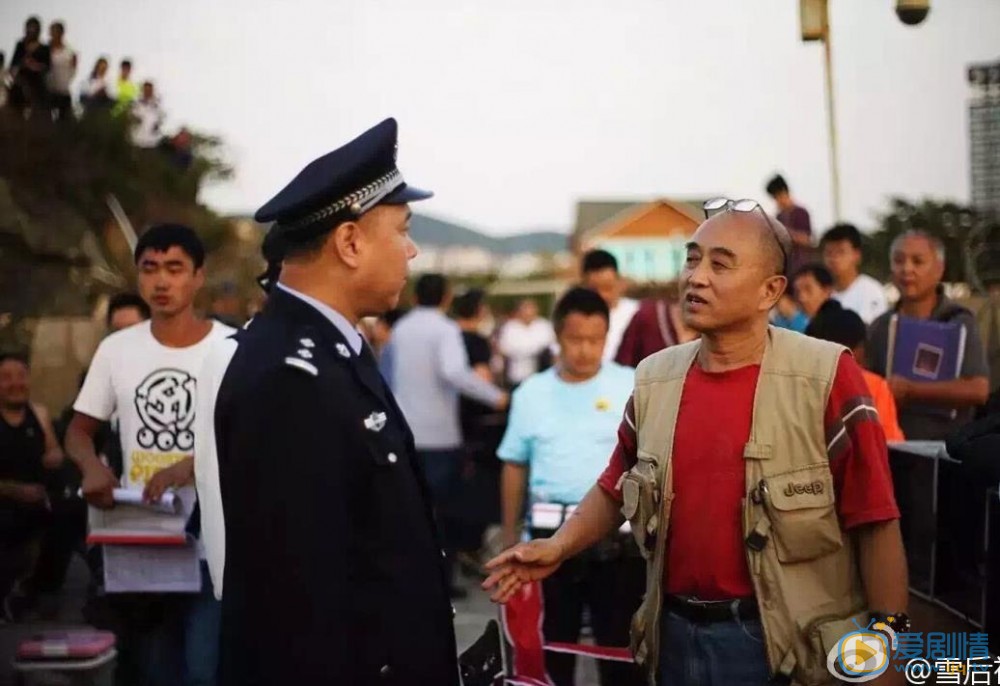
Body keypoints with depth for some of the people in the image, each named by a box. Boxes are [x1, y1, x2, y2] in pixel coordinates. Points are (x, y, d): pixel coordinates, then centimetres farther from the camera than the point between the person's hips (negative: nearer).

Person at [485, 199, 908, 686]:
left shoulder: (825, 377, -11)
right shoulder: (655, 381, 5)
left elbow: (874, 519, -10)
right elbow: (617, 487, 18)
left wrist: (888, 636, -11)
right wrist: (559, 547, 5)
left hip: (788, 643, -4)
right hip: (677, 633, 5)